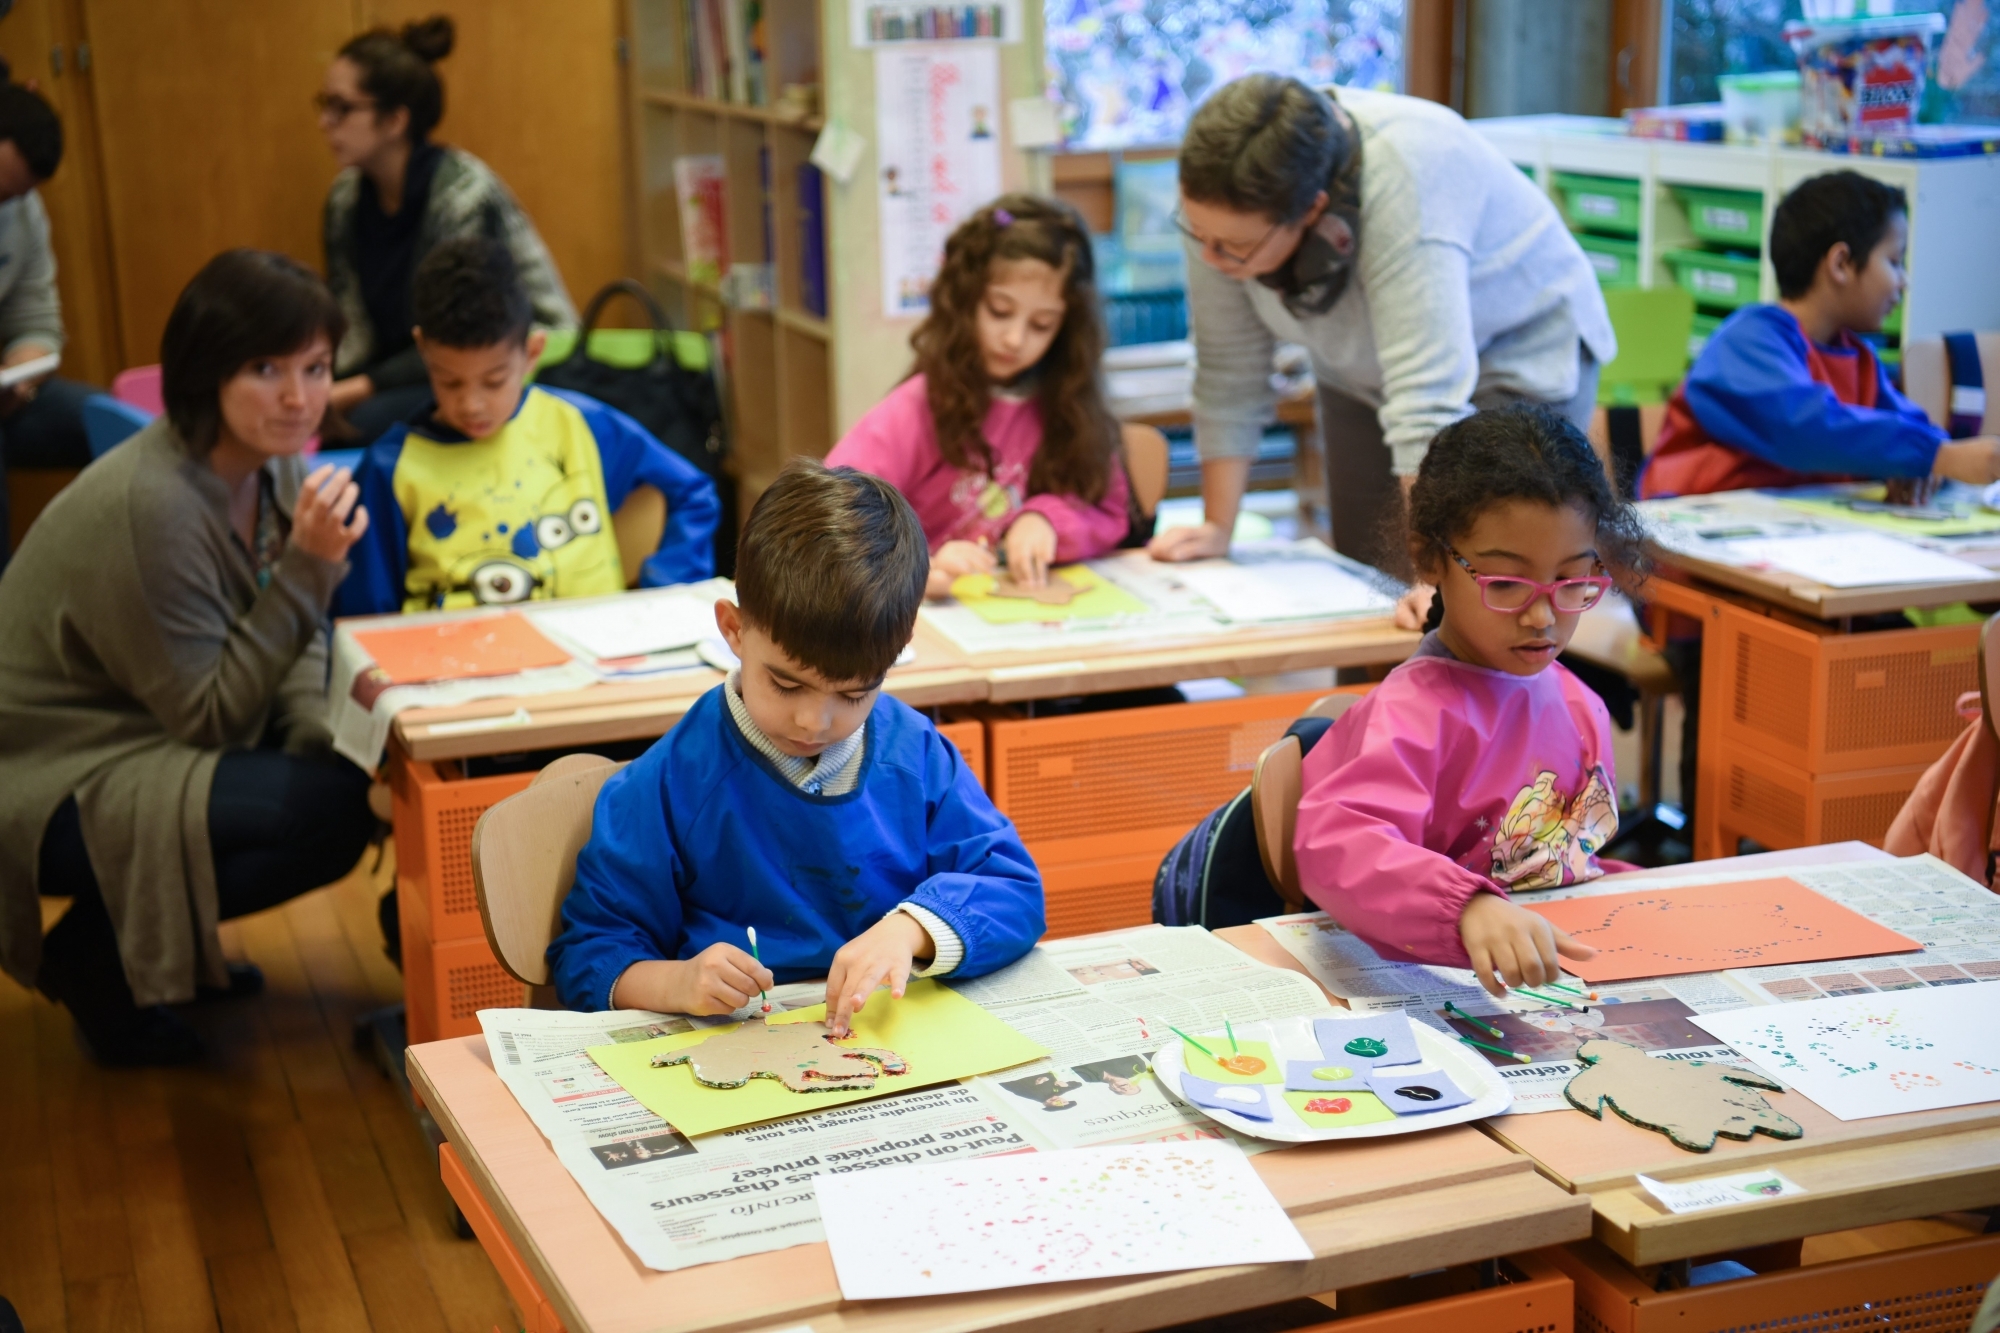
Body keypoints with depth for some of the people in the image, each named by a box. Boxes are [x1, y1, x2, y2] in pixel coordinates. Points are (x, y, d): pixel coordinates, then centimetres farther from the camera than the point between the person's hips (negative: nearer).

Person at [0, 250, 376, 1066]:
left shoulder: (274, 468, -1)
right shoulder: (150, 507, -28)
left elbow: (295, 647, 7)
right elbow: (208, 716, -22)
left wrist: (326, 736, -14)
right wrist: (308, 566, -29)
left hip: (151, 745, 9)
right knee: (331, 814, -24)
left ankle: (169, 947, 13)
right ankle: (96, 958, -3)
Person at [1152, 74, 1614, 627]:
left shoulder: (1402, 184, -38)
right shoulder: (1218, 200, -22)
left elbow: (1428, 393, -43)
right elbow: (1230, 365, -13)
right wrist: (1218, 528, -12)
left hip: (1518, 350, -5)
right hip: (1361, 370, 5)